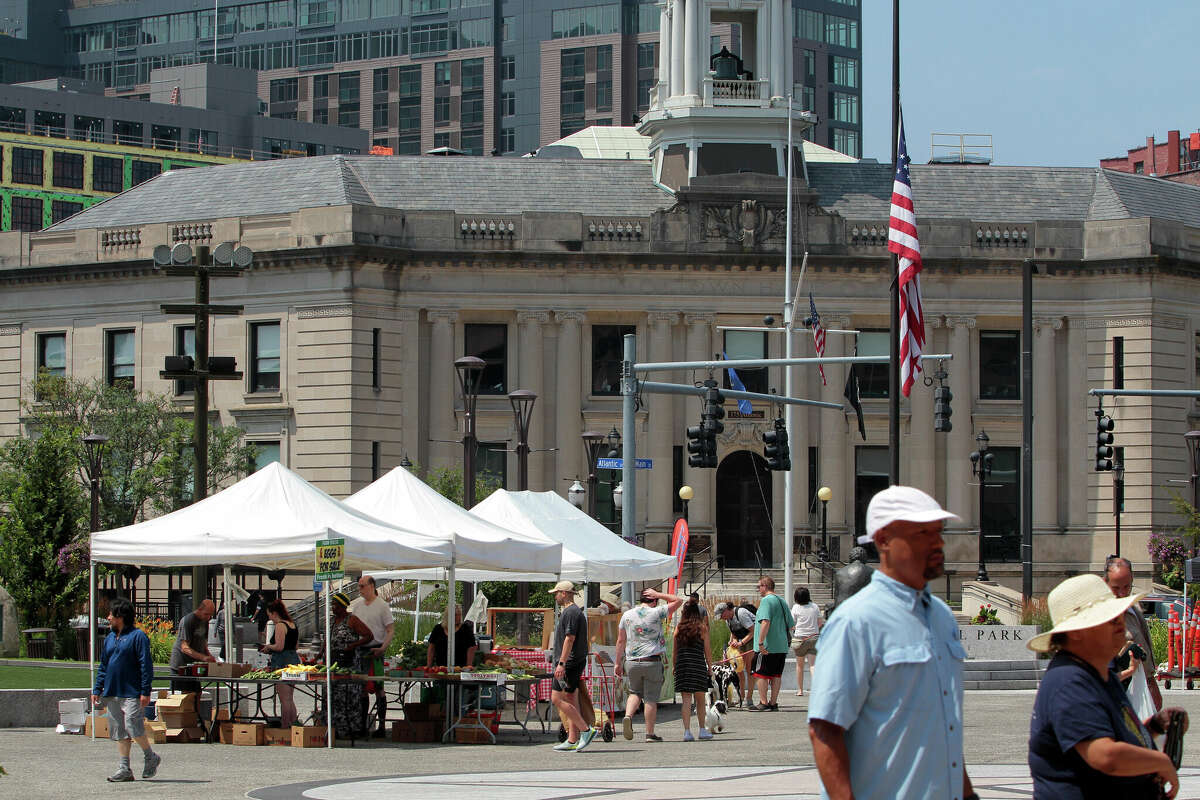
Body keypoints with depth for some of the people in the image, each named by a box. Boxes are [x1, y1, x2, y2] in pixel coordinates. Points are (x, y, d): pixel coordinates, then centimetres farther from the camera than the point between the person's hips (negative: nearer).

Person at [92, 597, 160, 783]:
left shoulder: (137, 636, -7)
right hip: (112, 694, 8)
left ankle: (150, 757, 9)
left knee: (133, 727, -13)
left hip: (132, 693, -8)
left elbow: (146, 665, -10)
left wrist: (145, 692, -15)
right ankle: (124, 768, 9)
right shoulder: (109, 638, 16)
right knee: (118, 731, 6)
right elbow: (102, 666, 22)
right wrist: (97, 690, 15)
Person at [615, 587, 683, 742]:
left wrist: (618, 663, 15)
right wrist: (657, 594, 7)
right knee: (651, 698, 3)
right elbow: (678, 601, 5)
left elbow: (620, 641, 9)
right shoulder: (656, 613, -5)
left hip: (631, 662, 3)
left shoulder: (627, 615, 7)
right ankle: (650, 733, 4)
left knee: (635, 692, 20)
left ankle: (628, 716, -7)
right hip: (652, 662, -3)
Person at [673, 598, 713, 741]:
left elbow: (675, 652, 7)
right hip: (698, 664, -2)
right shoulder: (702, 628, -2)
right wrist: (710, 667, 7)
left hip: (682, 665, 2)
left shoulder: (679, 628, 4)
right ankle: (702, 730, 19)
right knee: (700, 700, 11)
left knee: (686, 700, 2)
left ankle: (687, 731, -7)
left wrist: (675, 668, 15)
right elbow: (707, 650, -1)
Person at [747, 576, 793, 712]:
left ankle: (763, 703, -1)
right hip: (782, 647, 8)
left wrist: (761, 642, -25)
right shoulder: (782, 601, 14)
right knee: (776, 675, 11)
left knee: (761, 674, 0)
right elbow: (791, 625, 18)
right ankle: (773, 703, 13)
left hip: (766, 648, -8)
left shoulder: (766, 600, -12)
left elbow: (765, 622, -24)